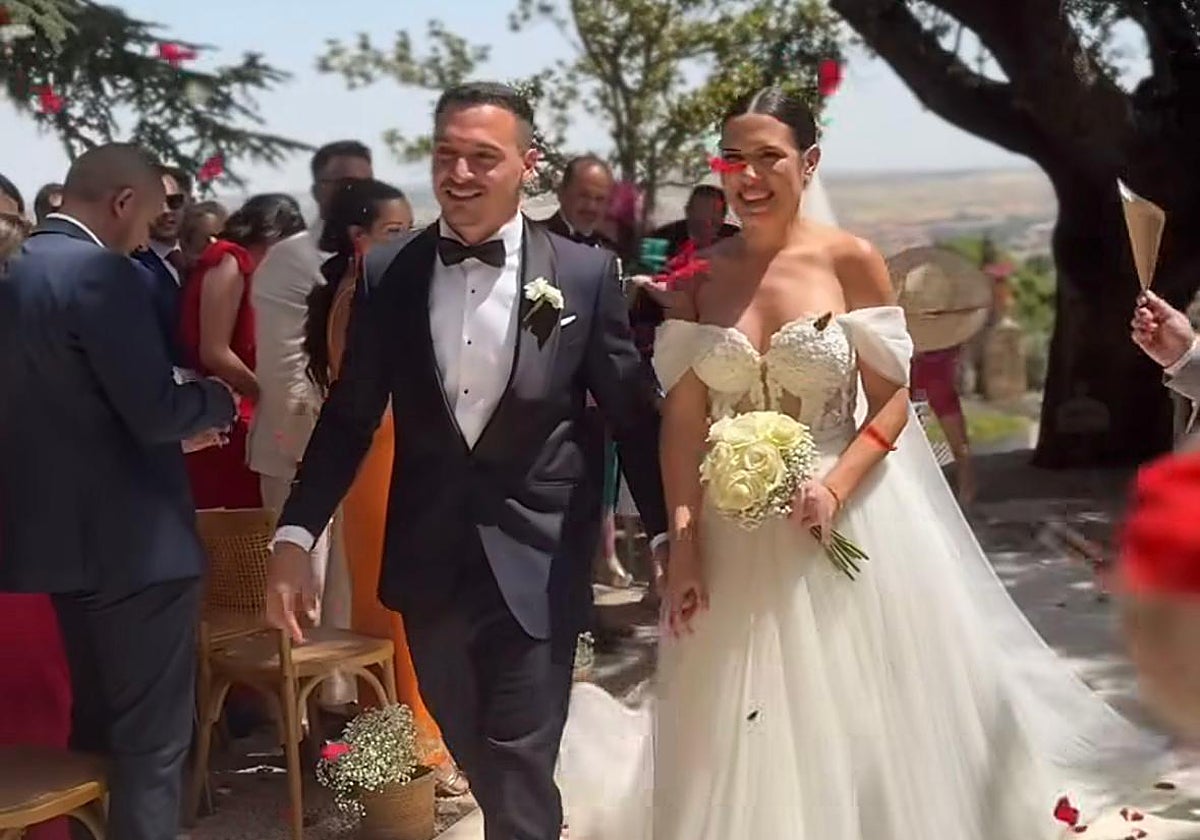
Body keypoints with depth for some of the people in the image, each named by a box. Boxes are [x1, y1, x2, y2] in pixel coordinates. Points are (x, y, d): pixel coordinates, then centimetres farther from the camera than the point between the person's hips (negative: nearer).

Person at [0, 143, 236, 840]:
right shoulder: (101, 274, -18)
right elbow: (154, 410, -21)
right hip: (132, 538, -9)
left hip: (62, 531, 9)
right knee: (152, 735, 0)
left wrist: (174, 434, 18)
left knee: (98, 723, 20)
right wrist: (218, 399, -2)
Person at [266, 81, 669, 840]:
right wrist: (295, 534, -3)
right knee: (476, 761, 18)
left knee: (520, 775, 1)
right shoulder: (387, 273, -1)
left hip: (538, 564, -3)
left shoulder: (586, 274, -6)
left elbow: (634, 415, -1)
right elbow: (350, 417, 4)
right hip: (430, 563, 3)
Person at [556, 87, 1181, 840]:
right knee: (740, 740, 11)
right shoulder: (698, 275, 0)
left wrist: (835, 487, -20)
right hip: (731, 536, 2)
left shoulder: (850, 261, -7)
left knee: (857, 723, 9)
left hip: (841, 518, -2)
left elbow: (892, 401, -5)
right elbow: (682, 421, 0)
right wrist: (683, 546, -6)